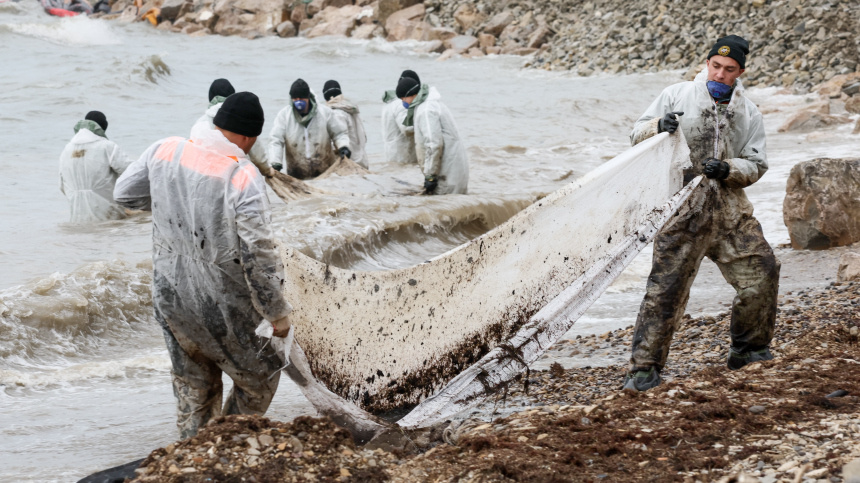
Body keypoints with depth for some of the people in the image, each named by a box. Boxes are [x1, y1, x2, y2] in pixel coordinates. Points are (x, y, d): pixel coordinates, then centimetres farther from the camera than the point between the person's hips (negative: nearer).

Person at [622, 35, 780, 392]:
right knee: (666, 286, -11)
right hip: (682, 207, -4)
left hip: (729, 208, 4)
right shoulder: (677, 96, 2)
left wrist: (728, 169, -14)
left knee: (761, 271, 6)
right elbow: (637, 134, 4)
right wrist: (658, 126, -19)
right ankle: (644, 368, -9)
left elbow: (756, 165, 7)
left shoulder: (748, 113, 10)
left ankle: (748, 350, 26)